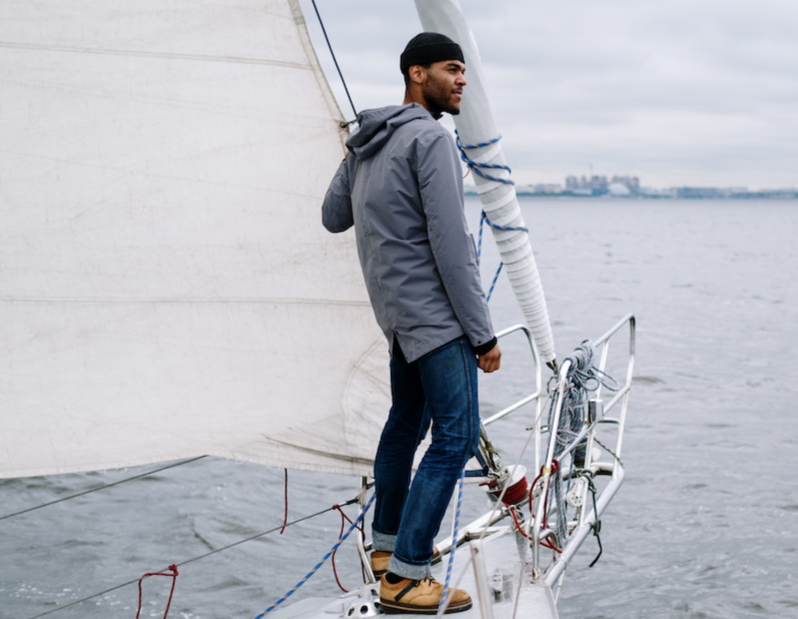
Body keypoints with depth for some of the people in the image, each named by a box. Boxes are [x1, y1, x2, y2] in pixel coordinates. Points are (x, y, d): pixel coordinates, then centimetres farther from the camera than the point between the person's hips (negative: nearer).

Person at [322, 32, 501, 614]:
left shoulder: (364, 145, 13)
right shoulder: (431, 139, -14)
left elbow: (333, 218, 22)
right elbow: (450, 245, -19)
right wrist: (483, 333, -15)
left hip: (398, 314, 10)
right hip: (436, 313, -10)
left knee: (407, 423, 21)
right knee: (456, 437, -10)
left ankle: (388, 544, 32)